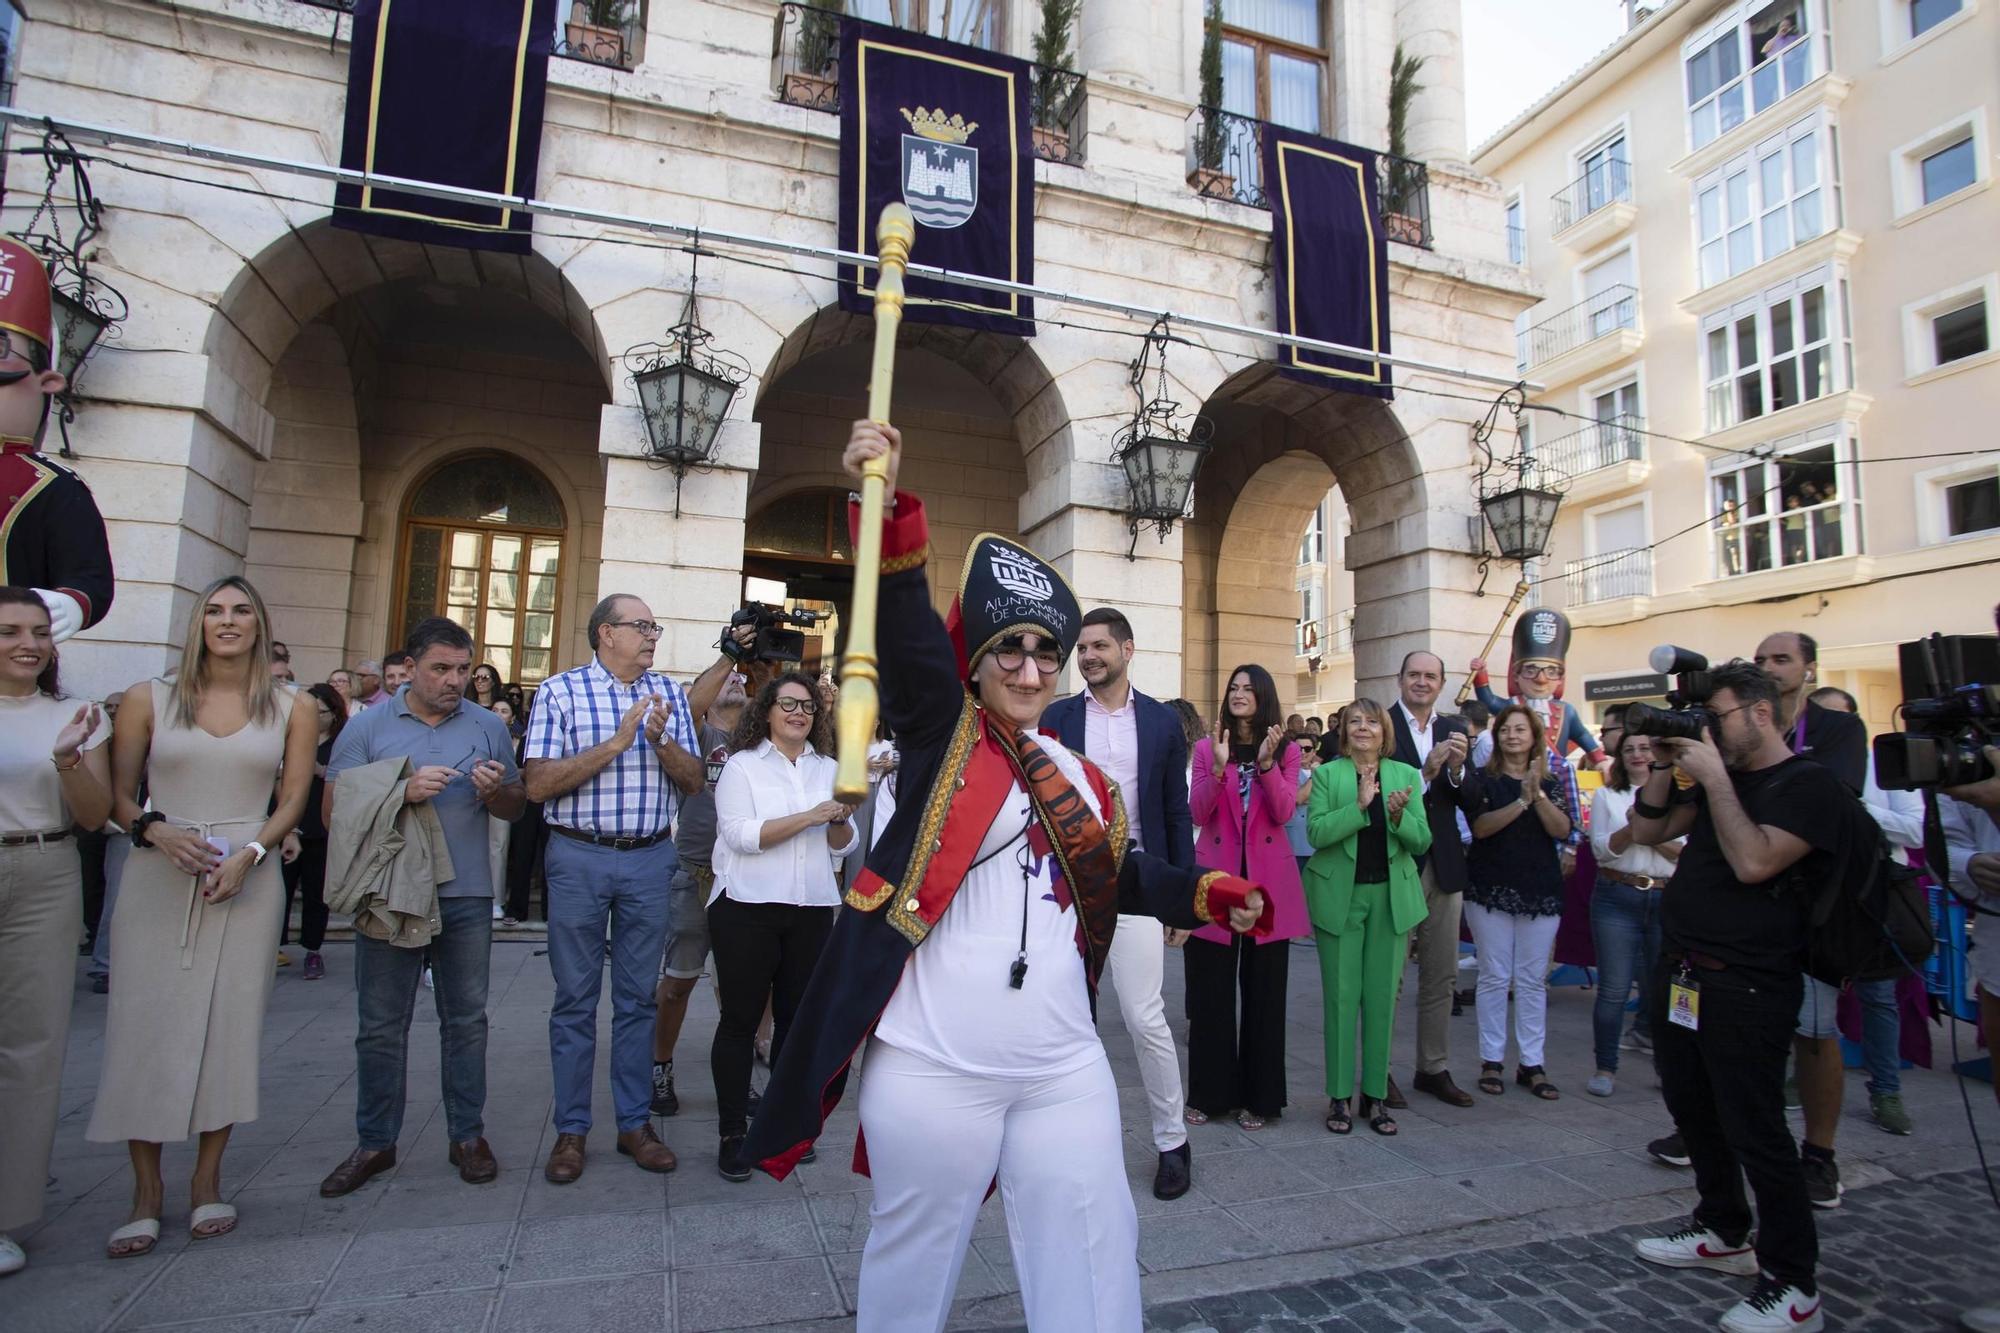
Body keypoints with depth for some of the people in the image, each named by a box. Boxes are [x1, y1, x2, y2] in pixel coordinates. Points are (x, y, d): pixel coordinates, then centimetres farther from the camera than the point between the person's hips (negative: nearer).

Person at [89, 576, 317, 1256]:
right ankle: (146, 1189, 14)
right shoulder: (149, 699, 7)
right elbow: (117, 792, 5)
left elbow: (294, 799, 4)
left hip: (248, 877, 0)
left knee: (232, 1026, 2)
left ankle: (207, 1180, 16)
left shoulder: (291, 710, 6)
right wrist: (156, 830, -13)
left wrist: (248, 855, -10)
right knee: (145, 1024, 1)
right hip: (157, 876, 0)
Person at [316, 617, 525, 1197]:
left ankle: (467, 1135, 22)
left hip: (466, 897, 1)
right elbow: (333, 811, -4)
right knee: (380, 1027, 9)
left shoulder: (488, 726, 6)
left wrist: (495, 791, -14)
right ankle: (375, 1143, 24)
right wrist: (403, 791, -18)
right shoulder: (368, 726, 1)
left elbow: (516, 807, 9)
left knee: (466, 1020, 9)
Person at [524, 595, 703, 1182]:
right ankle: (571, 1129, 21)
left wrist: (662, 740, -14)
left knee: (638, 996, 10)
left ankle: (635, 1122, 22)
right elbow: (537, 785, -10)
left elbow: (693, 782, 5)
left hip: (650, 859, 3)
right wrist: (615, 743, -17)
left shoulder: (669, 694, 8)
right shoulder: (560, 690, -2)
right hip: (579, 857, -2)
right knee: (575, 998, 7)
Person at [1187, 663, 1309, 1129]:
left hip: (1268, 882, 0)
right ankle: (1211, 1093, 19)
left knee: (1263, 993, 7)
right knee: (1210, 993, 6)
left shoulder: (1286, 751, 6)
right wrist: (1219, 768, -18)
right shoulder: (1206, 748, 5)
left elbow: (1283, 813, -7)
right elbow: (1198, 814, -4)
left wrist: (1267, 763, -19)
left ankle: (1259, 1096, 21)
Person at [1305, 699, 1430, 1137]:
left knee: (1382, 997, 7)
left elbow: (1422, 841, 3)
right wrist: (1359, 805, -21)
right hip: (1339, 896, -2)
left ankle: (1376, 1095, 19)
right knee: (1341, 997, 3)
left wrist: (1398, 817, -17)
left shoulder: (1406, 774, 7)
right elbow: (1315, 831, -11)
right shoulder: (1326, 774, 0)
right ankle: (1339, 1095, 14)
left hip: (1390, 898, 2)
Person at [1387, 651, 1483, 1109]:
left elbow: (1471, 802, 2)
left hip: (1443, 866, 6)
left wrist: (1456, 769, -17)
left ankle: (1433, 1068, 29)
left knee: (1442, 976, 15)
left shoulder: (1453, 732, 8)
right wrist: (1425, 772, -26)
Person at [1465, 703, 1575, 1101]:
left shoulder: (1551, 780, 8)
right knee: (1495, 977, 2)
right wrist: (1522, 801, -22)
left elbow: (1562, 830, -5)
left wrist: (1538, 796, -19)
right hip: (1491, 889, -2)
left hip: (1540, 890, 2)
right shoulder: (1484, 779, 0)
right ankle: (1491, 1061, 10)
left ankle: (1532, 1064, 14)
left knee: (1533, 980, 6)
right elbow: (1480, 827, -13)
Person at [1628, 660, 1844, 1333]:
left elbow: (1754, 861, -23)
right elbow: (1646, 831, 13)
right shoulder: (1722, 780, 13)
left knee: (1754, 1131, -3)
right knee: (1694, 1110, 18)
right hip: (1679, 974, 8)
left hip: (1744, 987, -8)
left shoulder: (1810, 784, -10)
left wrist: (1714, 777, -19)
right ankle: (1724, 1233, 34)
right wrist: (1665, 767, 1)